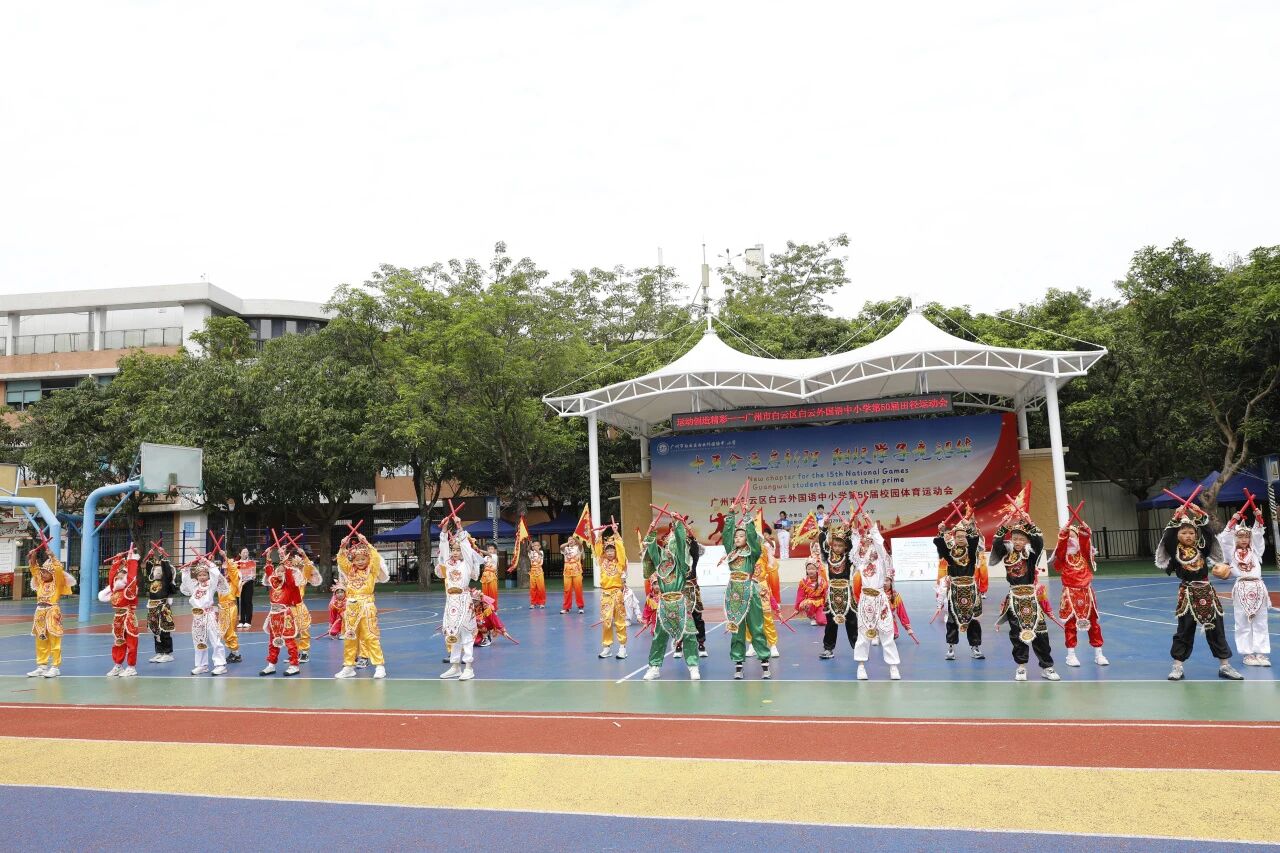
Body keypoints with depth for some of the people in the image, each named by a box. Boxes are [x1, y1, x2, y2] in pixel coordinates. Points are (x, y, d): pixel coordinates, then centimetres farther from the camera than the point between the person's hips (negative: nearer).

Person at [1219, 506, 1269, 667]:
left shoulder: (1255, 551, 13)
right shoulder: (1232, 552, 5)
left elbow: (1258, 536, 4)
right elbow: (1223, 539, -7)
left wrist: (1258, 518, -10)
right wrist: (1233, 521, -11)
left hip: (1258, 588, 3)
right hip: (1241, 589, -3)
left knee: (1260, 623, 5)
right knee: (1243, 624, 1)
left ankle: (1261, 653, 10)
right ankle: (1248, 654, 7)